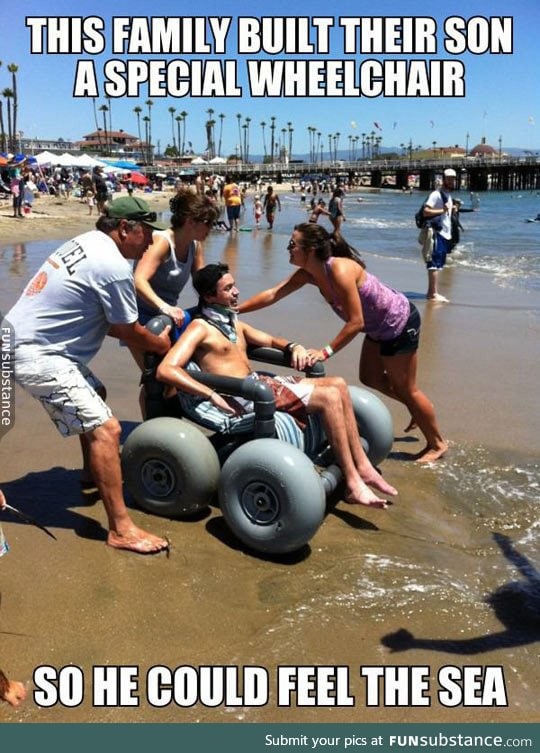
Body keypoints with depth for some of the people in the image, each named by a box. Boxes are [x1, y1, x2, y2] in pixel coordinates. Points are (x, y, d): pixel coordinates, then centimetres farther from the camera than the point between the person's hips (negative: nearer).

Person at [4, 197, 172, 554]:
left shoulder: (86, 242, 11)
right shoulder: (114, 267, -18)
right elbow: (130, 332, -7)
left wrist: (150, 335, 12)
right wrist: (163, 345, 11)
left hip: (21, 336, 11)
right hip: (38, 356, -11)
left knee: (95, 393, 29)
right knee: (105, 428, -14)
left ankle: (92, 474, 44)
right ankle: (121, 528, -11)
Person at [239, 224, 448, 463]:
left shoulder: (340, 271, -33)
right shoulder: (309, 273, -7)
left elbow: (356, 322, -31)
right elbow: (273, 294, -4)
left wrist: (326, 351, -31)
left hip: (401, 323, -9)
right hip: (380, 327, 9)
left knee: (405, 388, 3)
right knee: (370, 378, 19)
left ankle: (437, 443, 22)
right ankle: (419, 410, 39)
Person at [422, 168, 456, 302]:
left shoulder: (448, 196, 19)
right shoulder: (436, 194, -10)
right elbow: (426, 211, -20)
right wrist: (442, 210, -25)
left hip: (445, 234, 9)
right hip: (437, 233, -9)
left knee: (438, 264, 10)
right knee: (435, 263, -9)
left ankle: (431, 292, 15)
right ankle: (433, 293, -9)